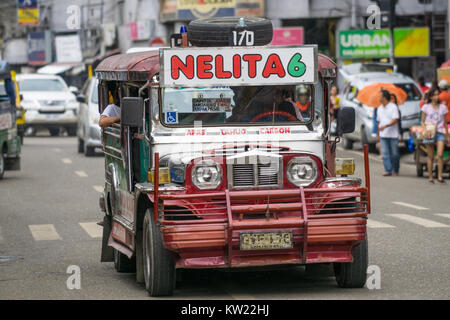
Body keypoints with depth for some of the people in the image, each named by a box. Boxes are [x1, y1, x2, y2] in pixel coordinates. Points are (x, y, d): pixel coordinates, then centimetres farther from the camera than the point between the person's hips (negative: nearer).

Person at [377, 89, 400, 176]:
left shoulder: (393, 107, -5)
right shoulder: (380, 108, 14)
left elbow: (395, 120, -15)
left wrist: (385, 126, -26)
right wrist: (378, 134, 16)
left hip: (393, 134, -5)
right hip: (383, 135, 5)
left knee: (394, 154, 1)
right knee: (385, 153, -5)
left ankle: (395, 170, 14)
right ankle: (388, 170, -4)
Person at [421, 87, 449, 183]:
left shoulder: (443, 107, 9)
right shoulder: (426, 107, 4)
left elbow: (445, 122, 15)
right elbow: (422, 121, 6)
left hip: (440, 133, 1)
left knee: (440, 155, -15)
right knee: (431, 157, 1)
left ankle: (440, 176, -11)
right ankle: (430, 177, 9)